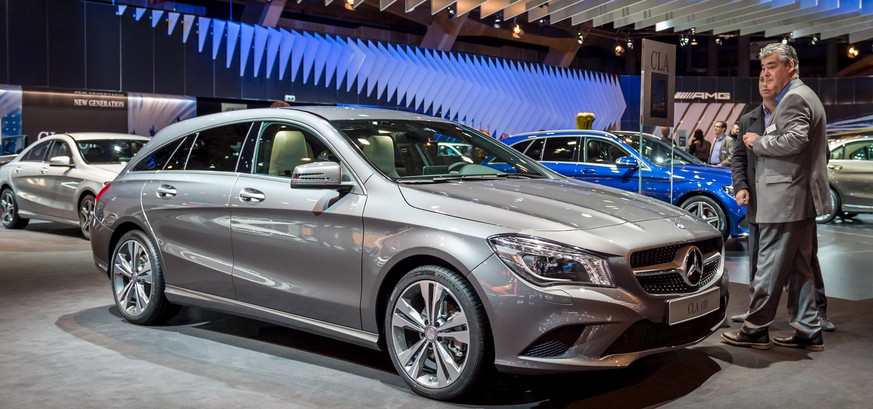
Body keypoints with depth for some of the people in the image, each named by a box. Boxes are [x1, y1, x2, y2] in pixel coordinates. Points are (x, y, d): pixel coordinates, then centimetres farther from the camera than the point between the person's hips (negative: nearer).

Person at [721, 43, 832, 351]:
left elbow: (795, 140, -26)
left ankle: (755, 329, 4)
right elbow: (819, 149, 24)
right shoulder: (802, 96, 20)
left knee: (769, 268, -4)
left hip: (785, 198, -11)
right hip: (800, 198, 11)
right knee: (799, 267, 13)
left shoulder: (795, 98, -11)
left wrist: (758, 142, -12)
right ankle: (808, 331, 17)